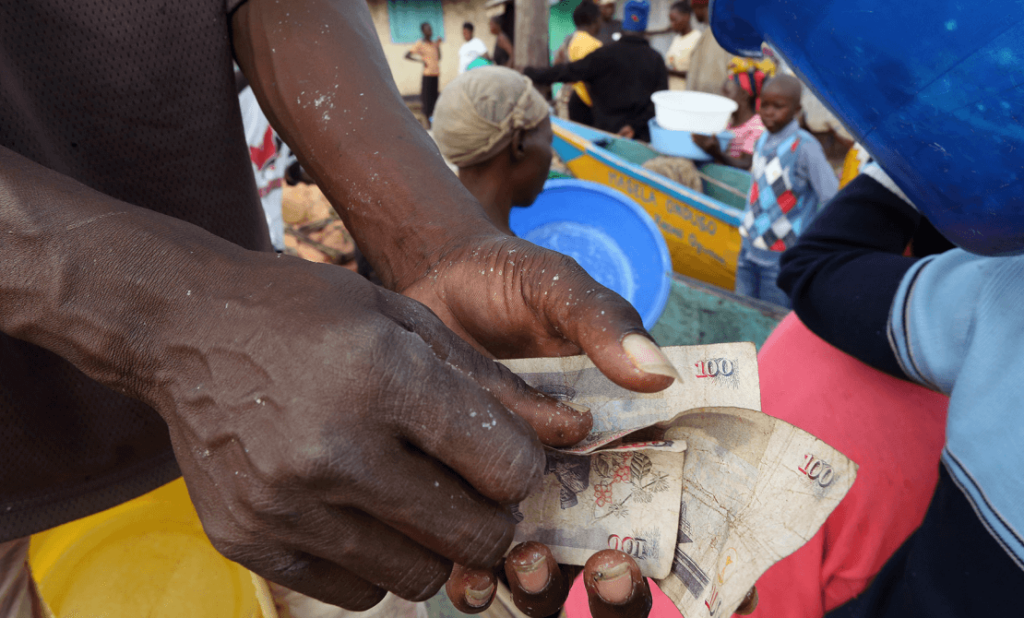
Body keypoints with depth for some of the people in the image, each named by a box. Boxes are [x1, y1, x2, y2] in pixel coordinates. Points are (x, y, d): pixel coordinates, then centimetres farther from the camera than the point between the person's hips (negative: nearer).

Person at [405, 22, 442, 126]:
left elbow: (438, 58, 17)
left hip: (436, 74, 6)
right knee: (426, 98, -5)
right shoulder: (420, 44, -5)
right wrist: (420, 60, -14)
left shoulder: (434, 43, 14)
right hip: (427, 74, -6)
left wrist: (438, 45, 8)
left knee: (434, 97, 8)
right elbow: (407, 55, -9)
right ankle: (428, 122, 0)